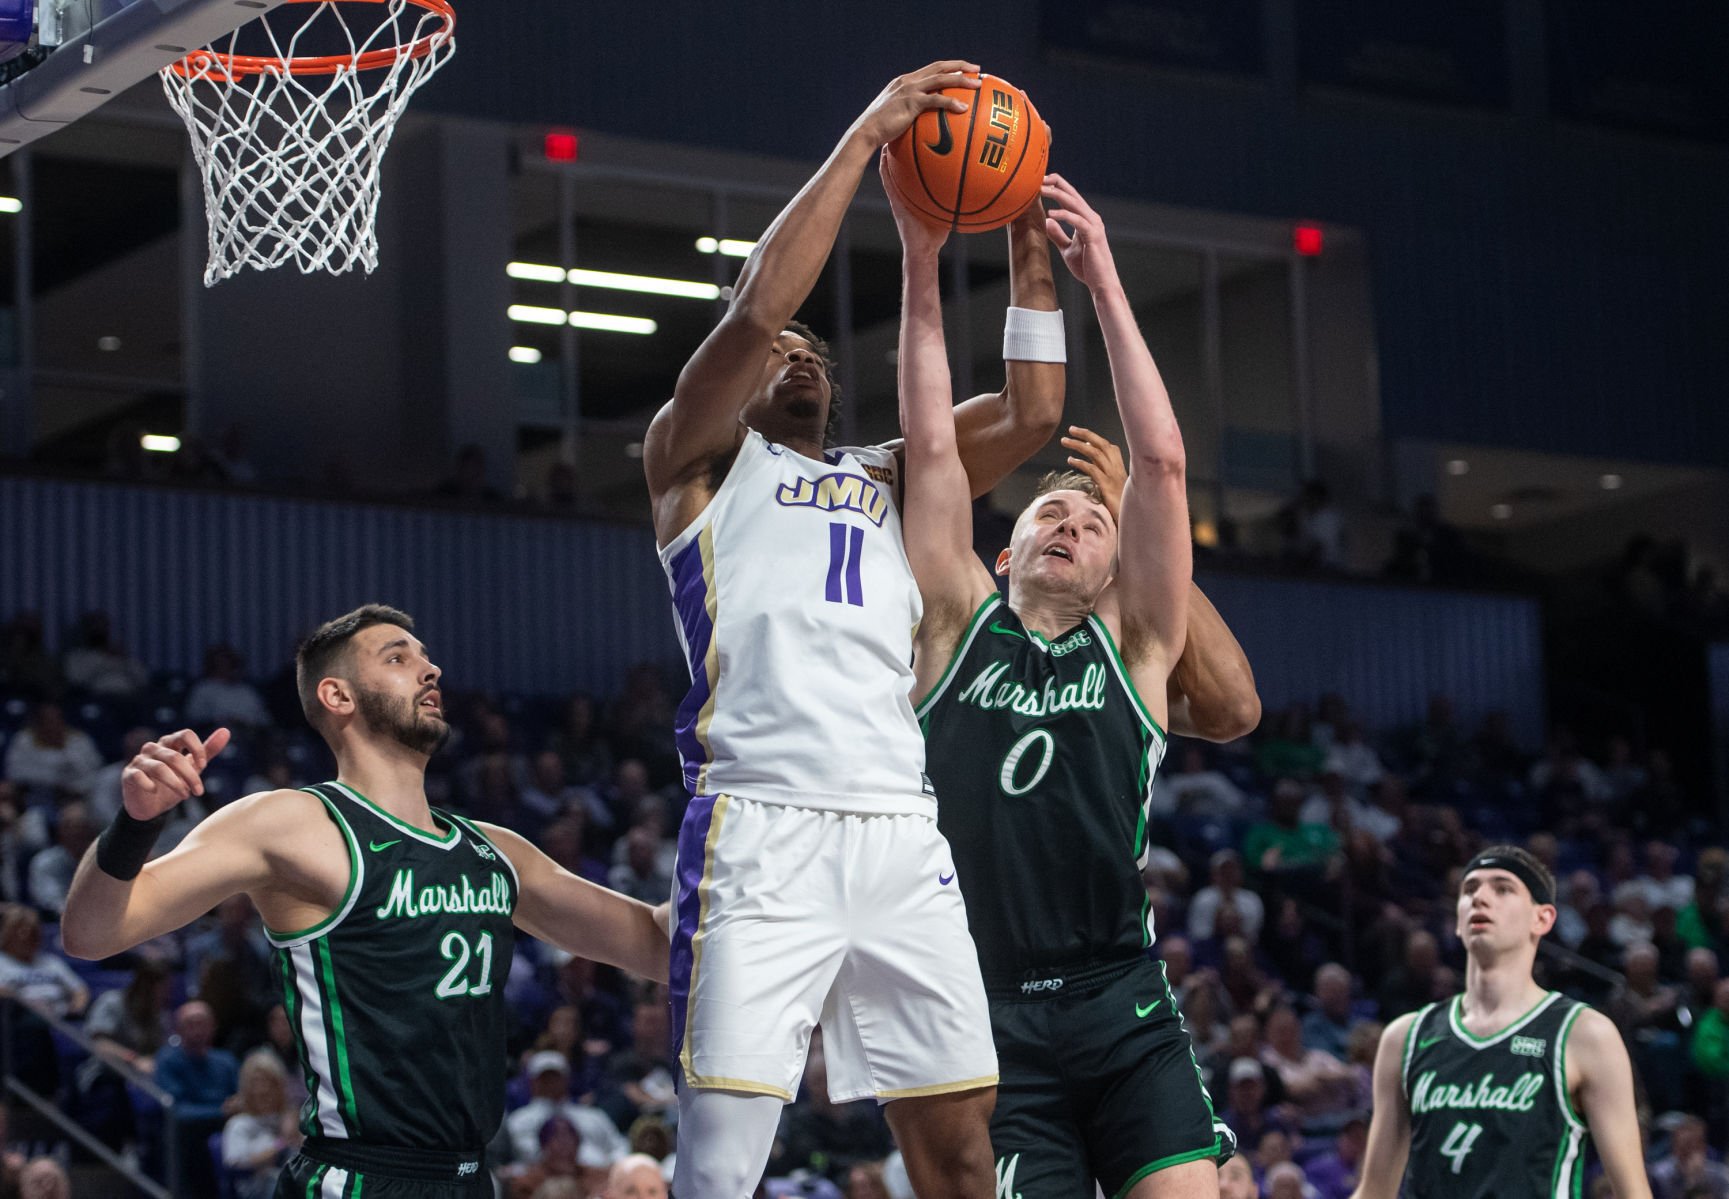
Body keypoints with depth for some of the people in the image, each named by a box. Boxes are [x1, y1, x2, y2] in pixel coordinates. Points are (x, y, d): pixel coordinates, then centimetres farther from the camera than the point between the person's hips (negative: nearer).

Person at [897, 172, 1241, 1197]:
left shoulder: (1133, 646, 11)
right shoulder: (962, 624, 12)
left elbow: (1162, 463, 3)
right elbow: (934, 448, 5)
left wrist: (1104, 282, 1)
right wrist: (922, 271, -1)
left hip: (1121, 1007, 0)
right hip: (986, 1016, 0)